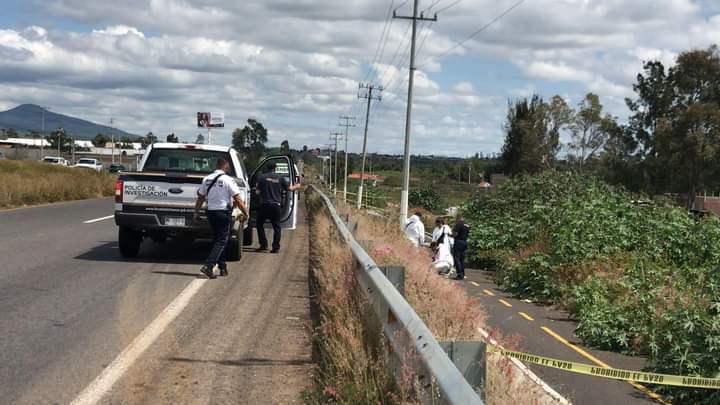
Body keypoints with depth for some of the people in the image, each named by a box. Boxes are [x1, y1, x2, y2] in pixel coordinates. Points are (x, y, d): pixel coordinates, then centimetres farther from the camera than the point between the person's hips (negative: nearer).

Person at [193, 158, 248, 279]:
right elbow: (237, 199, -13)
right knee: (222, 241, -3)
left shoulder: (206, 179, 6)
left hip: (210, 212, 6)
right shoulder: (228, 180, -11)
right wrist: (246, 212, -4)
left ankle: (222, 267, 23)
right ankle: (208, 266, -17)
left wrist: (196, 212, 20)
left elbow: (200, 197, 12)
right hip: (224, 213, -6)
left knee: (217, 239, 18)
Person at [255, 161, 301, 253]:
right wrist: (296, 186, 30)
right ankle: (276, 247, 7)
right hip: (276, 205, 2)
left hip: (265, 205, -2)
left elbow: (257, 192, -3)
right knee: (276, 227, 10)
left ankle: (263, 245, 7)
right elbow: (289, 188, 10)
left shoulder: (261, 177, -4)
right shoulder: (280, 178, 2)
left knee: (260, 225, 13)